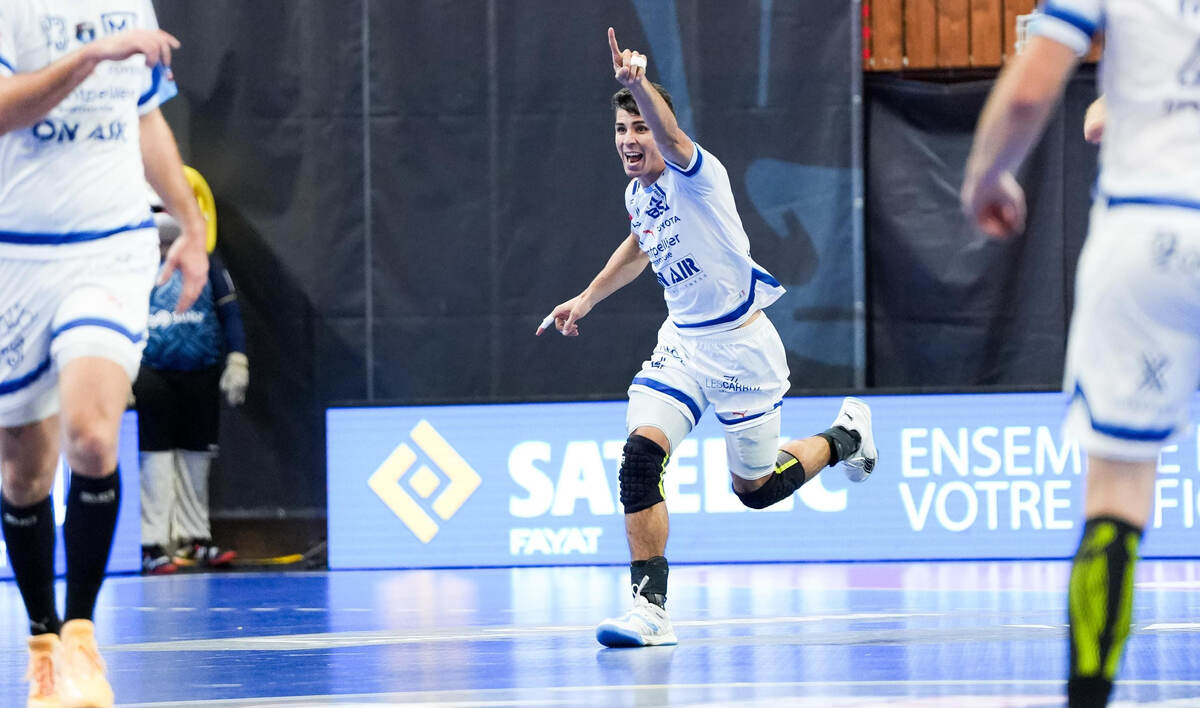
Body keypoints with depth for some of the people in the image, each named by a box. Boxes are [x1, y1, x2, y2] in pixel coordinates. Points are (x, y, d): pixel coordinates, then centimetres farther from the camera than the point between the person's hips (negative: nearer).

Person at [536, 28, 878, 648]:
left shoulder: (694, 174, -18)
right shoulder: (638, 194, 5)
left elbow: (672, 137, -44)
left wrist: (637, 83, -63)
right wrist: (587, 298, 27)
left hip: (741, 347, -6)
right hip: (681, 342, 6)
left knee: (756, 490, 7)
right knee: (640, 456, -18)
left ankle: (843, 436, 38)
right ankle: (650, 607, -17)